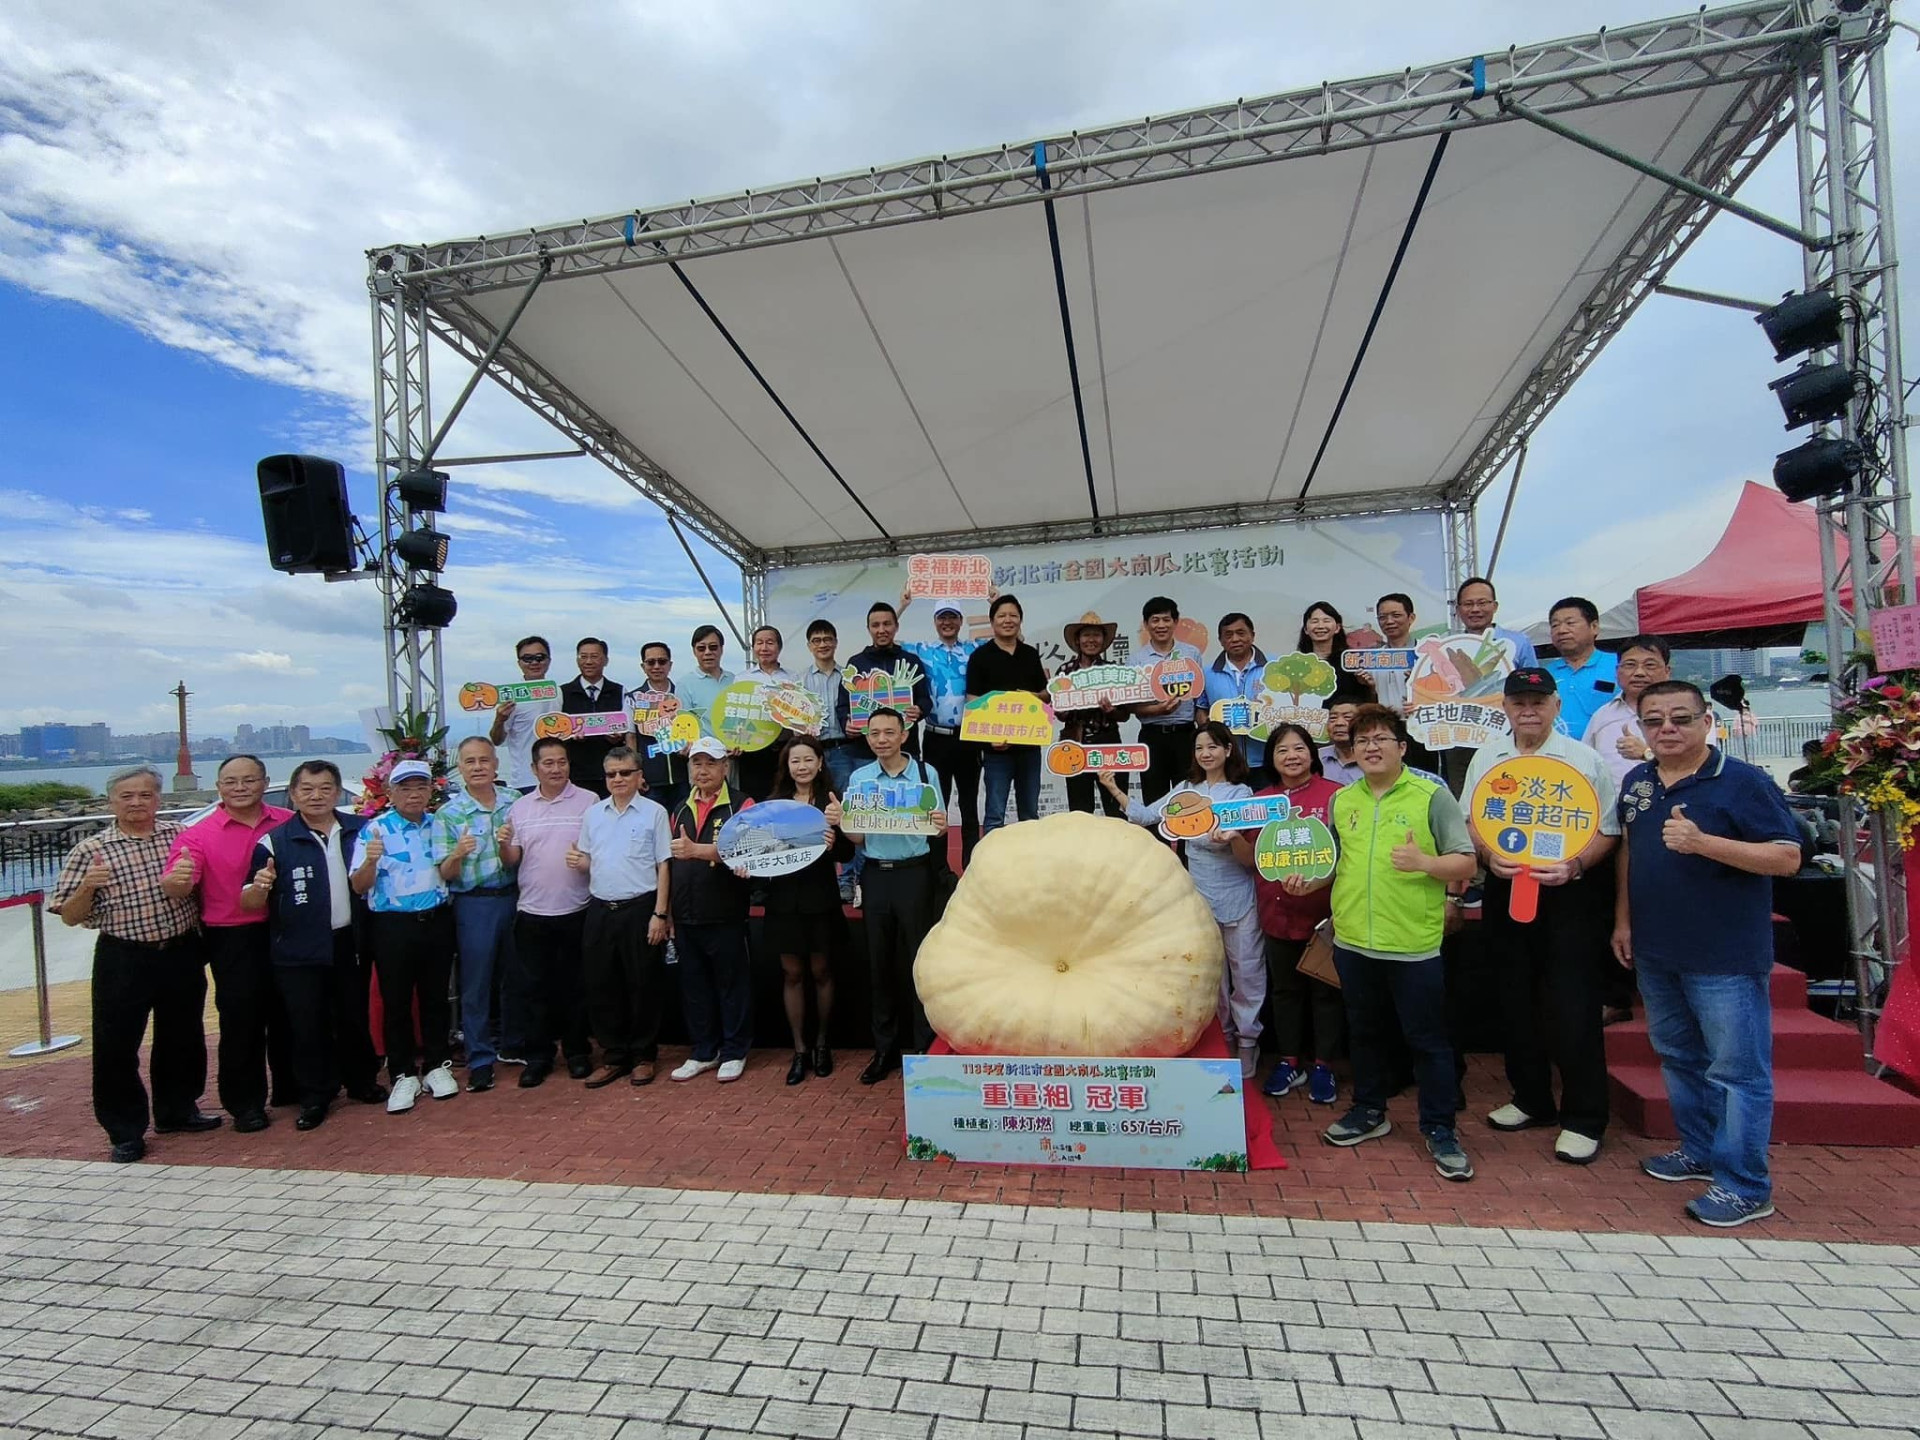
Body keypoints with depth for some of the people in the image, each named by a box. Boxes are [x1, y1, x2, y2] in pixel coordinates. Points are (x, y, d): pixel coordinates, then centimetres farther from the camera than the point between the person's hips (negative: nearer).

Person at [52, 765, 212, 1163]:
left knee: (183, 1038, 14)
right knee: (115, 1046, 3)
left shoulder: (182, 836, 3)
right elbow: (70, 917, -2)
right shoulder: (90, 851, -3)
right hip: (123, 961, -2)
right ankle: (126, 1132, 18)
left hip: (182, 954, 2)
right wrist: (87, 887, -20)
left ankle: (178, 1110, 32)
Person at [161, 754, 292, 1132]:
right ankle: (245, 1103, 19)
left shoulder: (289, 823, 1)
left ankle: (290, 1087, 32)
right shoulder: (198, 835, -6)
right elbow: (178, 887, -16)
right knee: (241, 1020, 3)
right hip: (234, 941, -2)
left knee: (288, 1013, 15)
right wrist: (176, 880, -38)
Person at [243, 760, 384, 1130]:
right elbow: (249, 904, -7)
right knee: (308, 1025, 5)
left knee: (354, 1016, 15)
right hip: (298, 952, -2)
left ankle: (362, 1081, 32)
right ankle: (314, 1097, 21)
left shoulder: (360, 830, 0)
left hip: (350, 943, 2)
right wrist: (260, 886, -27)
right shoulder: (274, 842, -7)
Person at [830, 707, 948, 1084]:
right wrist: (839, 822, -15)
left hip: (915, 873, -3)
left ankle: (926, 1047, 16)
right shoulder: (859, 777, 4)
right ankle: (885, 1049, 23)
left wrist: (941, 827, -23)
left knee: (918, 958, 2)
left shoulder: (926, 773, -3)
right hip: (876, 875, 3)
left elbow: (938, 833, -1)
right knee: (879, 962, 10)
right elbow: (857, 836, 5)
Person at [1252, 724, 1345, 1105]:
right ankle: (1289, 1062, 29)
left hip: (1323, 909, -4)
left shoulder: (1335, 794, -8)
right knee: (1284, 989, 15)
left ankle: (1324, 1066, 25)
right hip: (1278, 912, 4)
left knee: (1325, 990, 10)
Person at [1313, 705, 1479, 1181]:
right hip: (1353, 940, 4)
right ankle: (1369, 1111, 35)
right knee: (1365, 1032, 18)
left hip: (1414, 943, -4)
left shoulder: (1432, 795, -6)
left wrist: (1424, 862, -25)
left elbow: (1465, 864, -8)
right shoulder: (1342, 799, 7)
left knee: (1428, 1040, 7)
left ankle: (1439, 1129, 22)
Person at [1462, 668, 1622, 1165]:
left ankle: (1583, 1118, 13)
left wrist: (1574, 865, -21)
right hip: (1505, 890, 4)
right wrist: (1490, 856, -8)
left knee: (1572, 1007, -2)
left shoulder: (1583, 759, -3)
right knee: (1516, 1001, 13)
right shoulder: (1486, 758, 8)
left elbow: (1606, 830, -5)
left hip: (1571, 894, -4)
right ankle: (1532, 1099, 29)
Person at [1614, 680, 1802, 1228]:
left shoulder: (1743, 782, -12)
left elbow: (1787, 857, -16)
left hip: (1726, 957, -7)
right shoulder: (1636, 782, 8)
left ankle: (1745, 1186, 13)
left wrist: (1702, 842, -28)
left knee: (1737, 1069, 2)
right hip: (1656, 953, 7)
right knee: (1679, 1058, 19)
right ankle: (1699, 1151, 35)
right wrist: (1623, 919, 13)